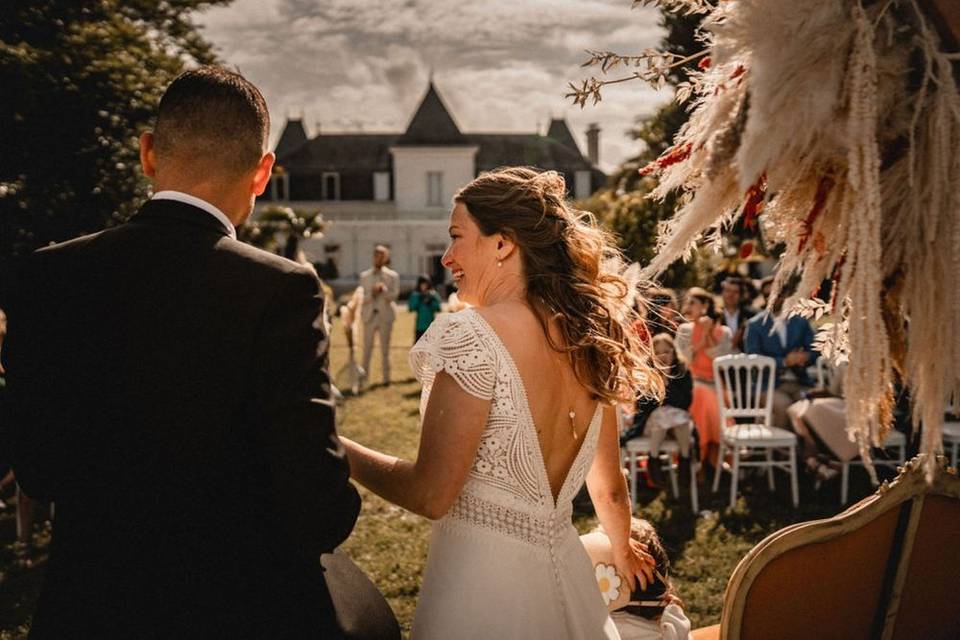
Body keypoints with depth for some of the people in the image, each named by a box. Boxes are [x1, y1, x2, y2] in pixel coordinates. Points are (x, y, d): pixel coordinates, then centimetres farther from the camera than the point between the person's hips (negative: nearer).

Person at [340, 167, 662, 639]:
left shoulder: (470, 335, -19)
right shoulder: (588, 340, 2)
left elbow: (431, 495, -19)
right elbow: (609, 489, 12)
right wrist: (622, 552, 32)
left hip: (482, 582, -6)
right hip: (564, 573, 7)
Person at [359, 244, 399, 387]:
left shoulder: (392, 276, 4)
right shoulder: (364, 276, 8)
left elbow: (393, 296, -5)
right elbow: (361, 297, 2)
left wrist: (383, 289, -22)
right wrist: (371, 293, -17)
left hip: (385, 315, -1)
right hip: (369, 315, 1)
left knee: (385, 348, 4)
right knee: (367, 348, 2)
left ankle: (386, 377, 9)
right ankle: (364, 376, 8)